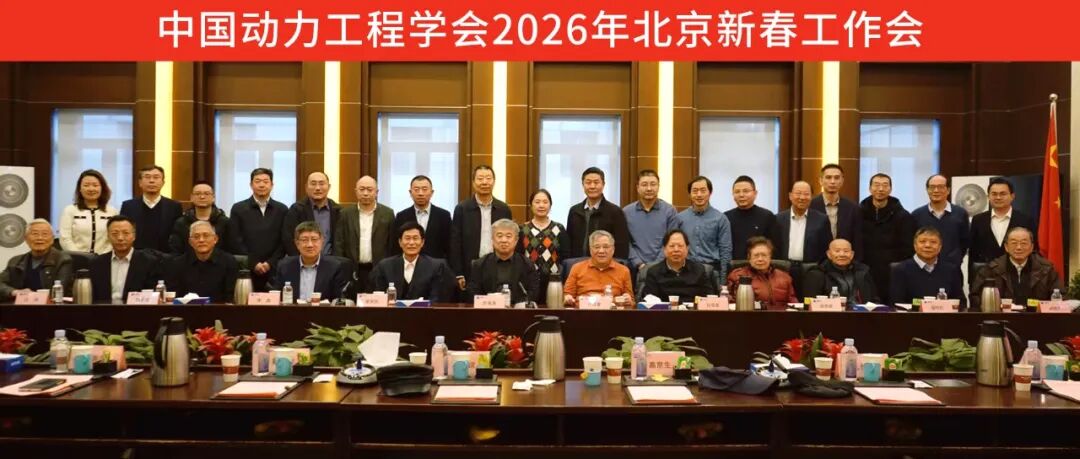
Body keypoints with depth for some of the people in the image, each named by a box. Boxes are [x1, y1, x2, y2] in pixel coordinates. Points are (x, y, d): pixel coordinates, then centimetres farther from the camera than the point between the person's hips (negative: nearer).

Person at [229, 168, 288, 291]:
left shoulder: (282, 210, 9)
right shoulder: (238, 209, 6)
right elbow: (236, 241, 1)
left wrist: (270, 263, -6)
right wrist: (253, 264, -7)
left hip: (274, 270, 1)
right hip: (247, 270, -1)